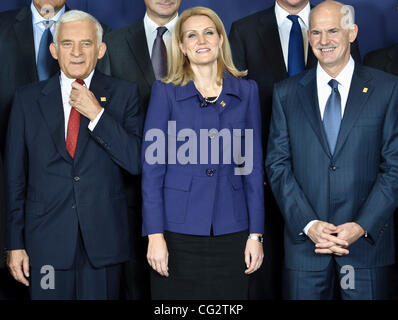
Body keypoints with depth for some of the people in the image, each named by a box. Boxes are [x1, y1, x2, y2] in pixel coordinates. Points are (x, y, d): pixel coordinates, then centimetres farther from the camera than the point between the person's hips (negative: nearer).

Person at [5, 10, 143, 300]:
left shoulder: (124, 94, 1)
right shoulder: (28, 99, 4)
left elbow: (138, 162, -7)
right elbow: (15, 176, 5)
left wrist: (97, 113, -15)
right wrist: (15, 244, 3)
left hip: (103, 240, 0)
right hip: (46, 240, 1)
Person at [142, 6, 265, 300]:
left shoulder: (246, 91, 6)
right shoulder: (166, 91, 1)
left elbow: (253, 165, 6)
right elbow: (152, 167, -2)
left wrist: (256, 234, 2)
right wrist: (155, 235, -8)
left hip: (230, 231, 2)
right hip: (178, 229, -1)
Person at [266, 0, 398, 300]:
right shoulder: (286, 93, 7)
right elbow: (277, 164, 3)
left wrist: (363, 226, -10)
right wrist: (308, 224, -8)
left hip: (367, 239, -1)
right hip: (304, 240, 1)